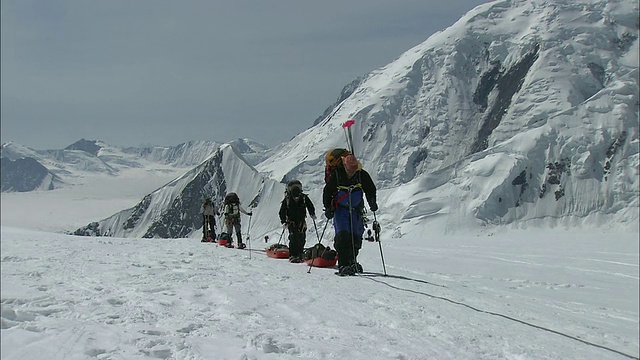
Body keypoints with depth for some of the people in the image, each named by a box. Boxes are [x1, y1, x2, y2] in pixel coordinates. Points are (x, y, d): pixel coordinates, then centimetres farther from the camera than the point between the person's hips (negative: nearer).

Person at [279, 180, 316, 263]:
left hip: (301, 222, 2)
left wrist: (312, 214, -4)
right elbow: (282, 212, -4)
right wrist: (284, 222, -12)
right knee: (293, 239, -16)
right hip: (291, 222, -2)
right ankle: (292, 256, -12)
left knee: (302, 239, -5)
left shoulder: (304, 198, -9)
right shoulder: (287, 200, -13)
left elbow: (310, 206, 11)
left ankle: (299, 255, 6)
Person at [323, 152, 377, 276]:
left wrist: (372, 202, -8)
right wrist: (328, 208, -10)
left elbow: (370, 189, 7)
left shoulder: (362, 175, -6)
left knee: (356, 236, 2)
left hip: (356, 210, 3)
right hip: (340, 210, -3)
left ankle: (352, 261, 22)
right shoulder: (335, 175, -11)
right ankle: (343, 265, -17)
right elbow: (327, 192, -2)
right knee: (343, 236, -16)